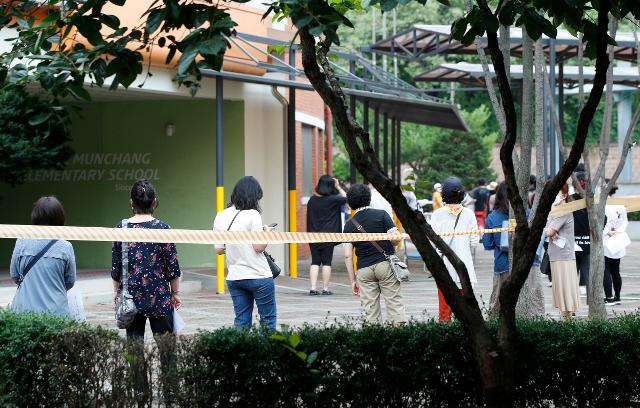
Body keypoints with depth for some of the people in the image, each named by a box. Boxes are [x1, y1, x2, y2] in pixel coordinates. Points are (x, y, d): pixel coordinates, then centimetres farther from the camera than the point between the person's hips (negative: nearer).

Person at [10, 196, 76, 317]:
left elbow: (14, 276, 6)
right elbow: (70, 282, 3)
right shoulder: (65, 247, -5)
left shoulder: (21, 242, -4)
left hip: (25, 308, 1)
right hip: (56, 311, -1)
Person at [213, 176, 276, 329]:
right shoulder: (252, 215, -13)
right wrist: (267, 233, 2)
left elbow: (219, 250, 8)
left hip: (234, 278, 5)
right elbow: (259, 247, -15)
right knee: (268, 320, 6)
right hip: (259, 276, -5)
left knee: (241, 322, 8)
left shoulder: (220, 217, 4)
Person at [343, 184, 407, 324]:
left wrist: (352, 280, 9)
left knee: (370, 309, 4)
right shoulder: (381, 215, 0)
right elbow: (396, 238, -6)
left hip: (364, 269, 2)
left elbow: (348, 255, 3)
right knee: (394, 302, 0)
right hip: (385, 264, -2)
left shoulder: (349, 225, 6)